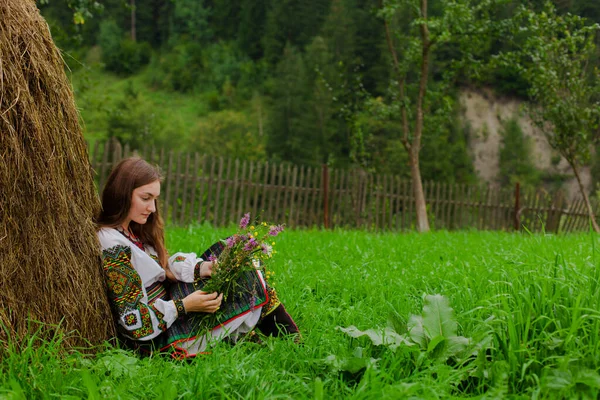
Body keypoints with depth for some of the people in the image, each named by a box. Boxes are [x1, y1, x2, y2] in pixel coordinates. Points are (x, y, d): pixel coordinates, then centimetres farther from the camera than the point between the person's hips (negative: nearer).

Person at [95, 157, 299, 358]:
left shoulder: (132, 231, 5)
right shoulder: (113, 247, -25)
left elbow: (163, 266, 9)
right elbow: (134, 321, -27)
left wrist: (202, 268, -8)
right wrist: (184, 306, -29)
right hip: (158, 339, -10)